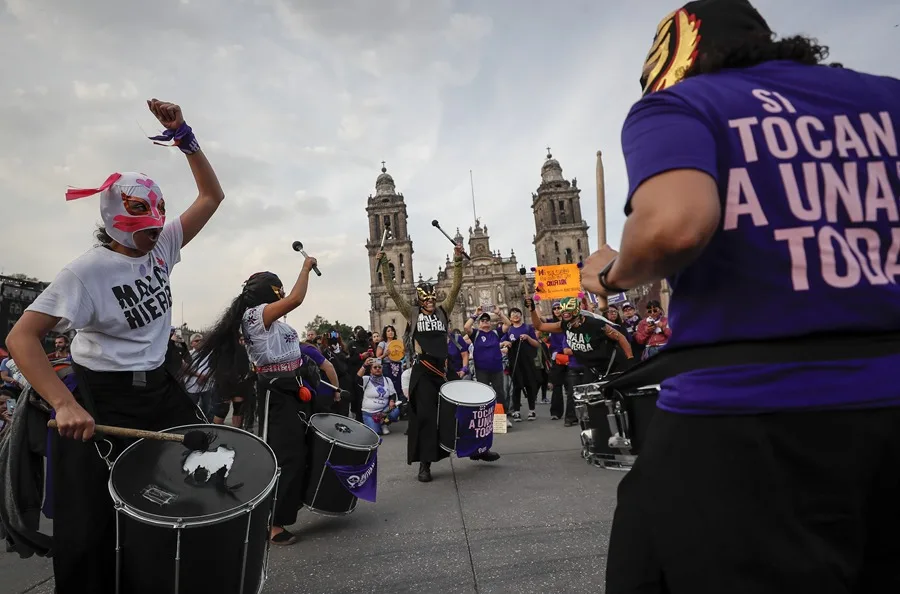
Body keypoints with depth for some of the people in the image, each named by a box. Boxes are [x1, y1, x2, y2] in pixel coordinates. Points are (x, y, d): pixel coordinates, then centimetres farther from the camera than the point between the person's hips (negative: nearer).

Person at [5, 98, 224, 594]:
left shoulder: (162, 245, -1)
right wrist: (64, 404, -34)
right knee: (98, 519, 4)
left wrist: (185, 137, -13)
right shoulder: (87, 271, -19)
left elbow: (211, 196, -1)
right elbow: (21, 337, -23)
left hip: (160, 387, 7)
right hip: (104, 400, -6)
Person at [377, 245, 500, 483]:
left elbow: (456, 287, 0)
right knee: (425, 416, -1)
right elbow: (392, 291, -4)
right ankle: (425, 464, 9)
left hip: (444, 369, 3)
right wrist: (383, 266, -11)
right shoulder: (412, 314, 2)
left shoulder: (443, 311, 8)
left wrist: (458, 261, -9)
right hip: (423, 372, -3)